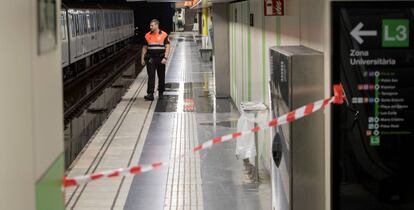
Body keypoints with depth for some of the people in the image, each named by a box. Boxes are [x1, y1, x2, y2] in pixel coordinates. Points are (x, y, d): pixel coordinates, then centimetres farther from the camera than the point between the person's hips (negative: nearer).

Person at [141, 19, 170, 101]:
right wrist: (142, 59, 7)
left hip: (160, 59, -1)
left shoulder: (164, 35, -2)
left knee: (161, 77, 7)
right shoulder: (147, 36, 6)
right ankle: (150, 94, -13)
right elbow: (144, 48, 12)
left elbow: (167, 47, -4)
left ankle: (161, 93, 21)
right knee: (151, 76, -8)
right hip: (150, 59, 1)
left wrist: (165, 58, -15)